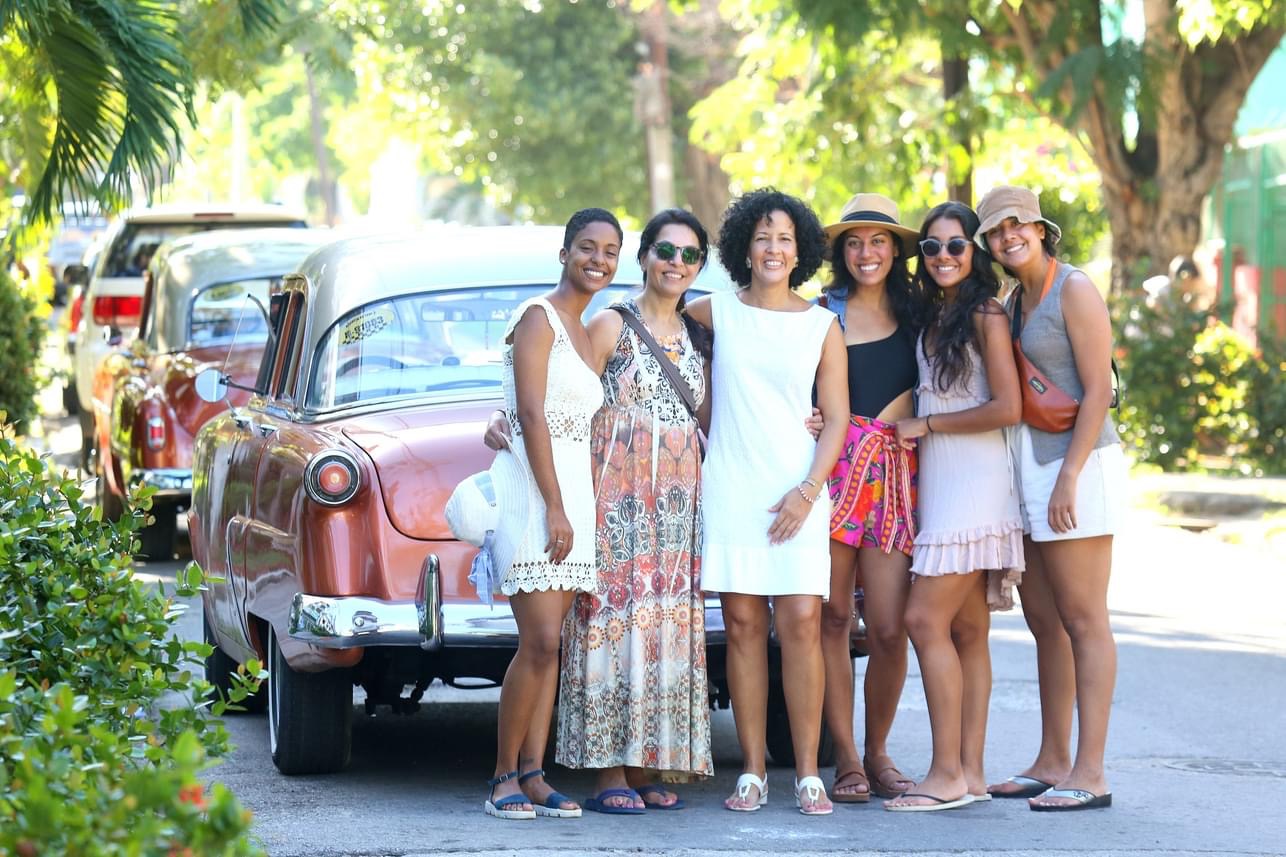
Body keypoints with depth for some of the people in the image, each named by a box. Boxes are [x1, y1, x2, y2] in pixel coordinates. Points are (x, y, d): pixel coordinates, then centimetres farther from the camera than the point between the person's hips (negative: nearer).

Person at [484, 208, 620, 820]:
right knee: (540, 642, -13)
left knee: (549, 645, 4)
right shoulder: (538, 318, -7)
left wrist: (575, 507, 12)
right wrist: (555, 510, -18)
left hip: (572, 491, 8)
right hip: (532, 489, -8)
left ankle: (532, 776, 3)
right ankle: (503, 776, -5)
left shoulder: (584, 332, 19)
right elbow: (531, 416, -14)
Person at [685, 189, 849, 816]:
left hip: (796, 491, 0)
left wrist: (809, 489, -8)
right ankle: (752, 773, 2)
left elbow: (835, 419, 6)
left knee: (801, 624, -8)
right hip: (729, 487, 1)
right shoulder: (716, 312, 7)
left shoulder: (822, 326, 7)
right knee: (743, 624, -1)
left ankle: (808, 775, -6)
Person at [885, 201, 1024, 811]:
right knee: (965, 630, 6)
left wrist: (926, 426, -8)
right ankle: (970, 773, 6)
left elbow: (1007, 408, -15)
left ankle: (948, 774, -13)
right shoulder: (932, 319, 16)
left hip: (974, 480, -8)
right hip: (937, 482, 8)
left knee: (926, 620, -13)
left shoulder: (986, 316, -9)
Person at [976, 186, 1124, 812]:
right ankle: (1052, 763, 16)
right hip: (1028, 469, 9)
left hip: (1076, 466, -9)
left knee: (1082, 621, -8)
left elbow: (1098, 390, -14)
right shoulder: (1013, 301, 16)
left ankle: (1089, 773, -7)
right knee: (1043, 621, 10)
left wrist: (1069, 476, -20)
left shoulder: (1074, 291, -9)